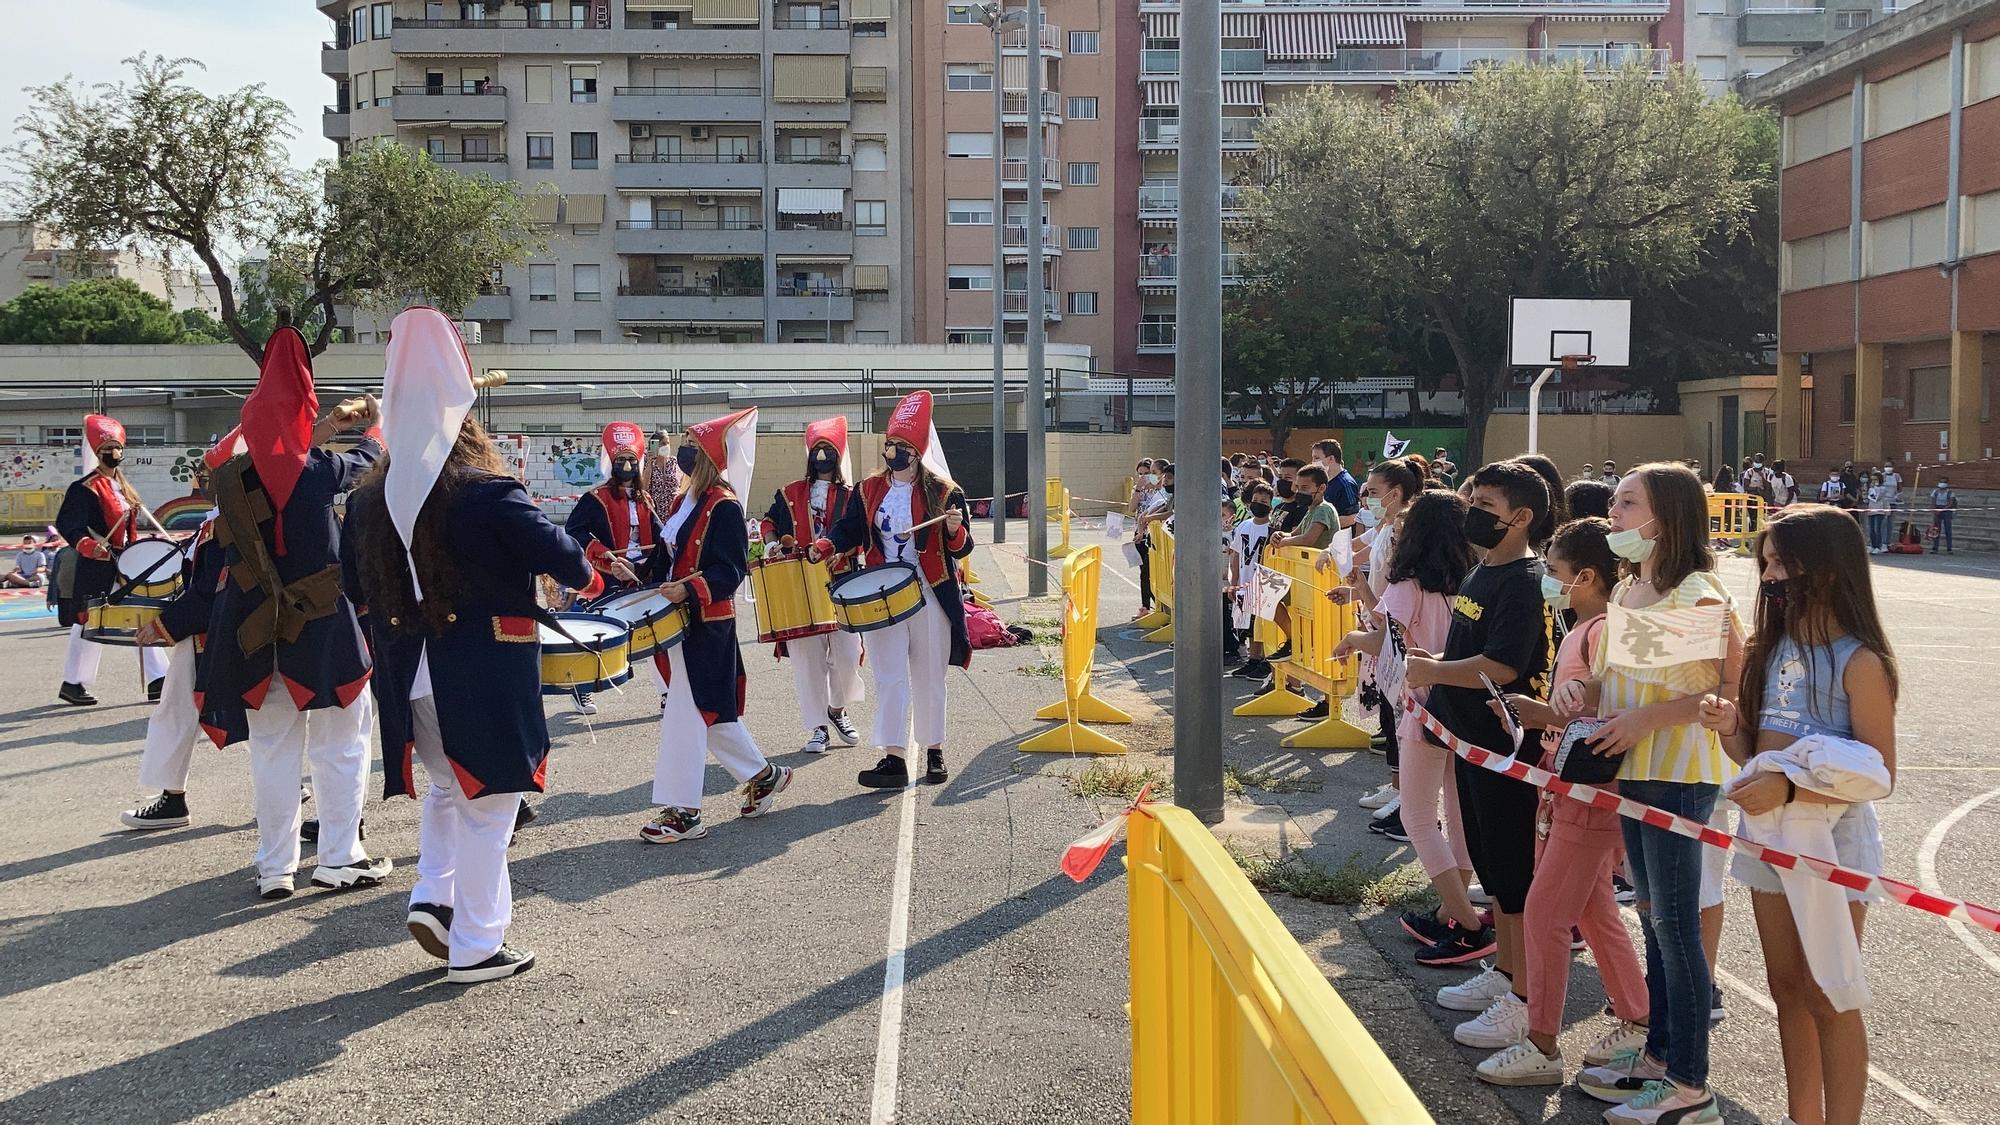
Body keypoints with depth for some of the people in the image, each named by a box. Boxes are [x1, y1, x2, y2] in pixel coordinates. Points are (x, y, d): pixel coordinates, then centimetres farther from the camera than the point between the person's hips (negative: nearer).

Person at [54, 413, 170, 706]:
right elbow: (67, 523, -23)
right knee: (90, 625, 0)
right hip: (97, 568, -8)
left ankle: (158, 680, 8)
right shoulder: (84, 488, -12)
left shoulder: (122, 487, 14)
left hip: (126, 567, 8)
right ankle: (72, 685, 13)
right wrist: (86, 545, -39)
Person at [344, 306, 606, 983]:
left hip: (407, 679, 6)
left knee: (446, 789, 27)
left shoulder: (369, 500, 3)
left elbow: (356, 585, 12)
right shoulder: (487, 495, -16)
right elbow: (551, 548, -15)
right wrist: (587, 577, 7)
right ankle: (476, 948, 10)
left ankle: (432, 898, 14)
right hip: (483, 682, -5)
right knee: (484, 806, 5)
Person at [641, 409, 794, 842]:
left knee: (686, 713, -6)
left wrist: (690, 591, -31)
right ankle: (763, 775, 30)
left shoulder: (723, 506, -14)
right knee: (712, 709, 15)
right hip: (680, 619, 9)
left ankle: (682, 811, 0)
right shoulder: (684, 502, 14)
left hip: (706, 624, -9)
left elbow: (731, 570, -19)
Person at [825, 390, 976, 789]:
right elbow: (850, 531, 10)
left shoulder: (943, 492, -3)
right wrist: (826, 545, -10)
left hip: (930, 597, -2)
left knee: (928, 679, 8)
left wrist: (955, 531, -24)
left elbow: (961, 550, -3)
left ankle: (934, 752, 22)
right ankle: (894, 760, -1)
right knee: (890, 678, -2)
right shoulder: (868, 491, 5)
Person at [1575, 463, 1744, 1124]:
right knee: (1653, 916, 16)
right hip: (1631, 768, 9)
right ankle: (1659, 1053, 28)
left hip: (1679, 773, -9)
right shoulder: (1626, 591, 10)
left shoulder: (1698, 597, -16)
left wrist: (1651, 718, -21)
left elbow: (1737, 686, -19)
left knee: (1675, 923, -2)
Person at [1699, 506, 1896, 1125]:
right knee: (1787, 987, 15)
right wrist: (1730, 728, -9)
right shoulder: (1773, 648, 7)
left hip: (1831, 842, -7)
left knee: (1827, 997, 2)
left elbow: (1880, 775, -15)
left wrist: (1792, 788, -25)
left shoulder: (1859, 662, -14)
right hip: (1769, 835, 7)